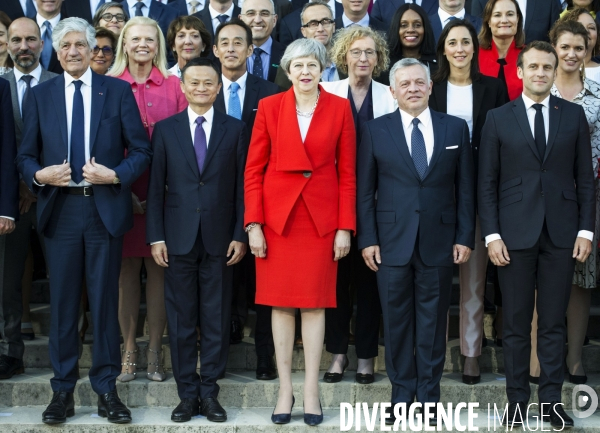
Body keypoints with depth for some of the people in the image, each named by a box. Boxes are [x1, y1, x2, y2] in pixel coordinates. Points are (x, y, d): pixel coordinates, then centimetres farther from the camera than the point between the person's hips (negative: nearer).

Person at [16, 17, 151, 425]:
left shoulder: (118, 91, 4)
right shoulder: (40, 95, 9)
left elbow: (142, 150, 2)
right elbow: (25, 155, 10)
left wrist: (116, 174, -14)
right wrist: (39, 174, -10)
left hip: (105, 208, -1)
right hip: (60, 208, 1)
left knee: (105, 300, 4)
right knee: (63, 302, 5)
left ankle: (106, 388, 14)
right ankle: (63, 390, 14)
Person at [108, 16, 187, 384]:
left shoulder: (174, 86, 5)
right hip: (122, 191, 0)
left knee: (158, 268, 3)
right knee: (126, 269, 5)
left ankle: (155, 351, 11)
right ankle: (129, 350, 13)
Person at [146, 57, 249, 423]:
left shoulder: (236, 130, 6)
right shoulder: (166, 129, 6)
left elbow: (242, 186, 4)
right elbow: (156, 187, 4)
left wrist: (240, 235, -2)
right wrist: (156, 236, -2)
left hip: (219, 238, 0)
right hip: (178, 238, 0)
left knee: (217, 320, 4)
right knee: (181, 320, 5)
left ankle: (210, 393, 14)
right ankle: (187, 394, 14)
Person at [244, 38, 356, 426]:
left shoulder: (340, 108, 2)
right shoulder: (270, 107, 1)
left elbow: (348, 172, 2)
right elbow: (254, 169, 1)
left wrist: (345, 227, -4)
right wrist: (253, 224, -6)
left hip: (321, 216, 0)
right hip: (278, 215, 0)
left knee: (315, 303, 3)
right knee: (281, 303, 4)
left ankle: (312, 390, 11)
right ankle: (285, 389, 12)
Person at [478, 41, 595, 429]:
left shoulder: (574, 115, 7)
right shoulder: (498, 119, 4)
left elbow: (585, 178, 6)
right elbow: (487, 183, 2)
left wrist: (586, 230, -1)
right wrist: (492, 235, -6)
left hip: (561, 235, 1)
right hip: (515, 233, -1)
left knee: (554, 323, 5)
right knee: (516, 323, 5)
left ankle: (551, 400, 14)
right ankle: (517, 401, 13)